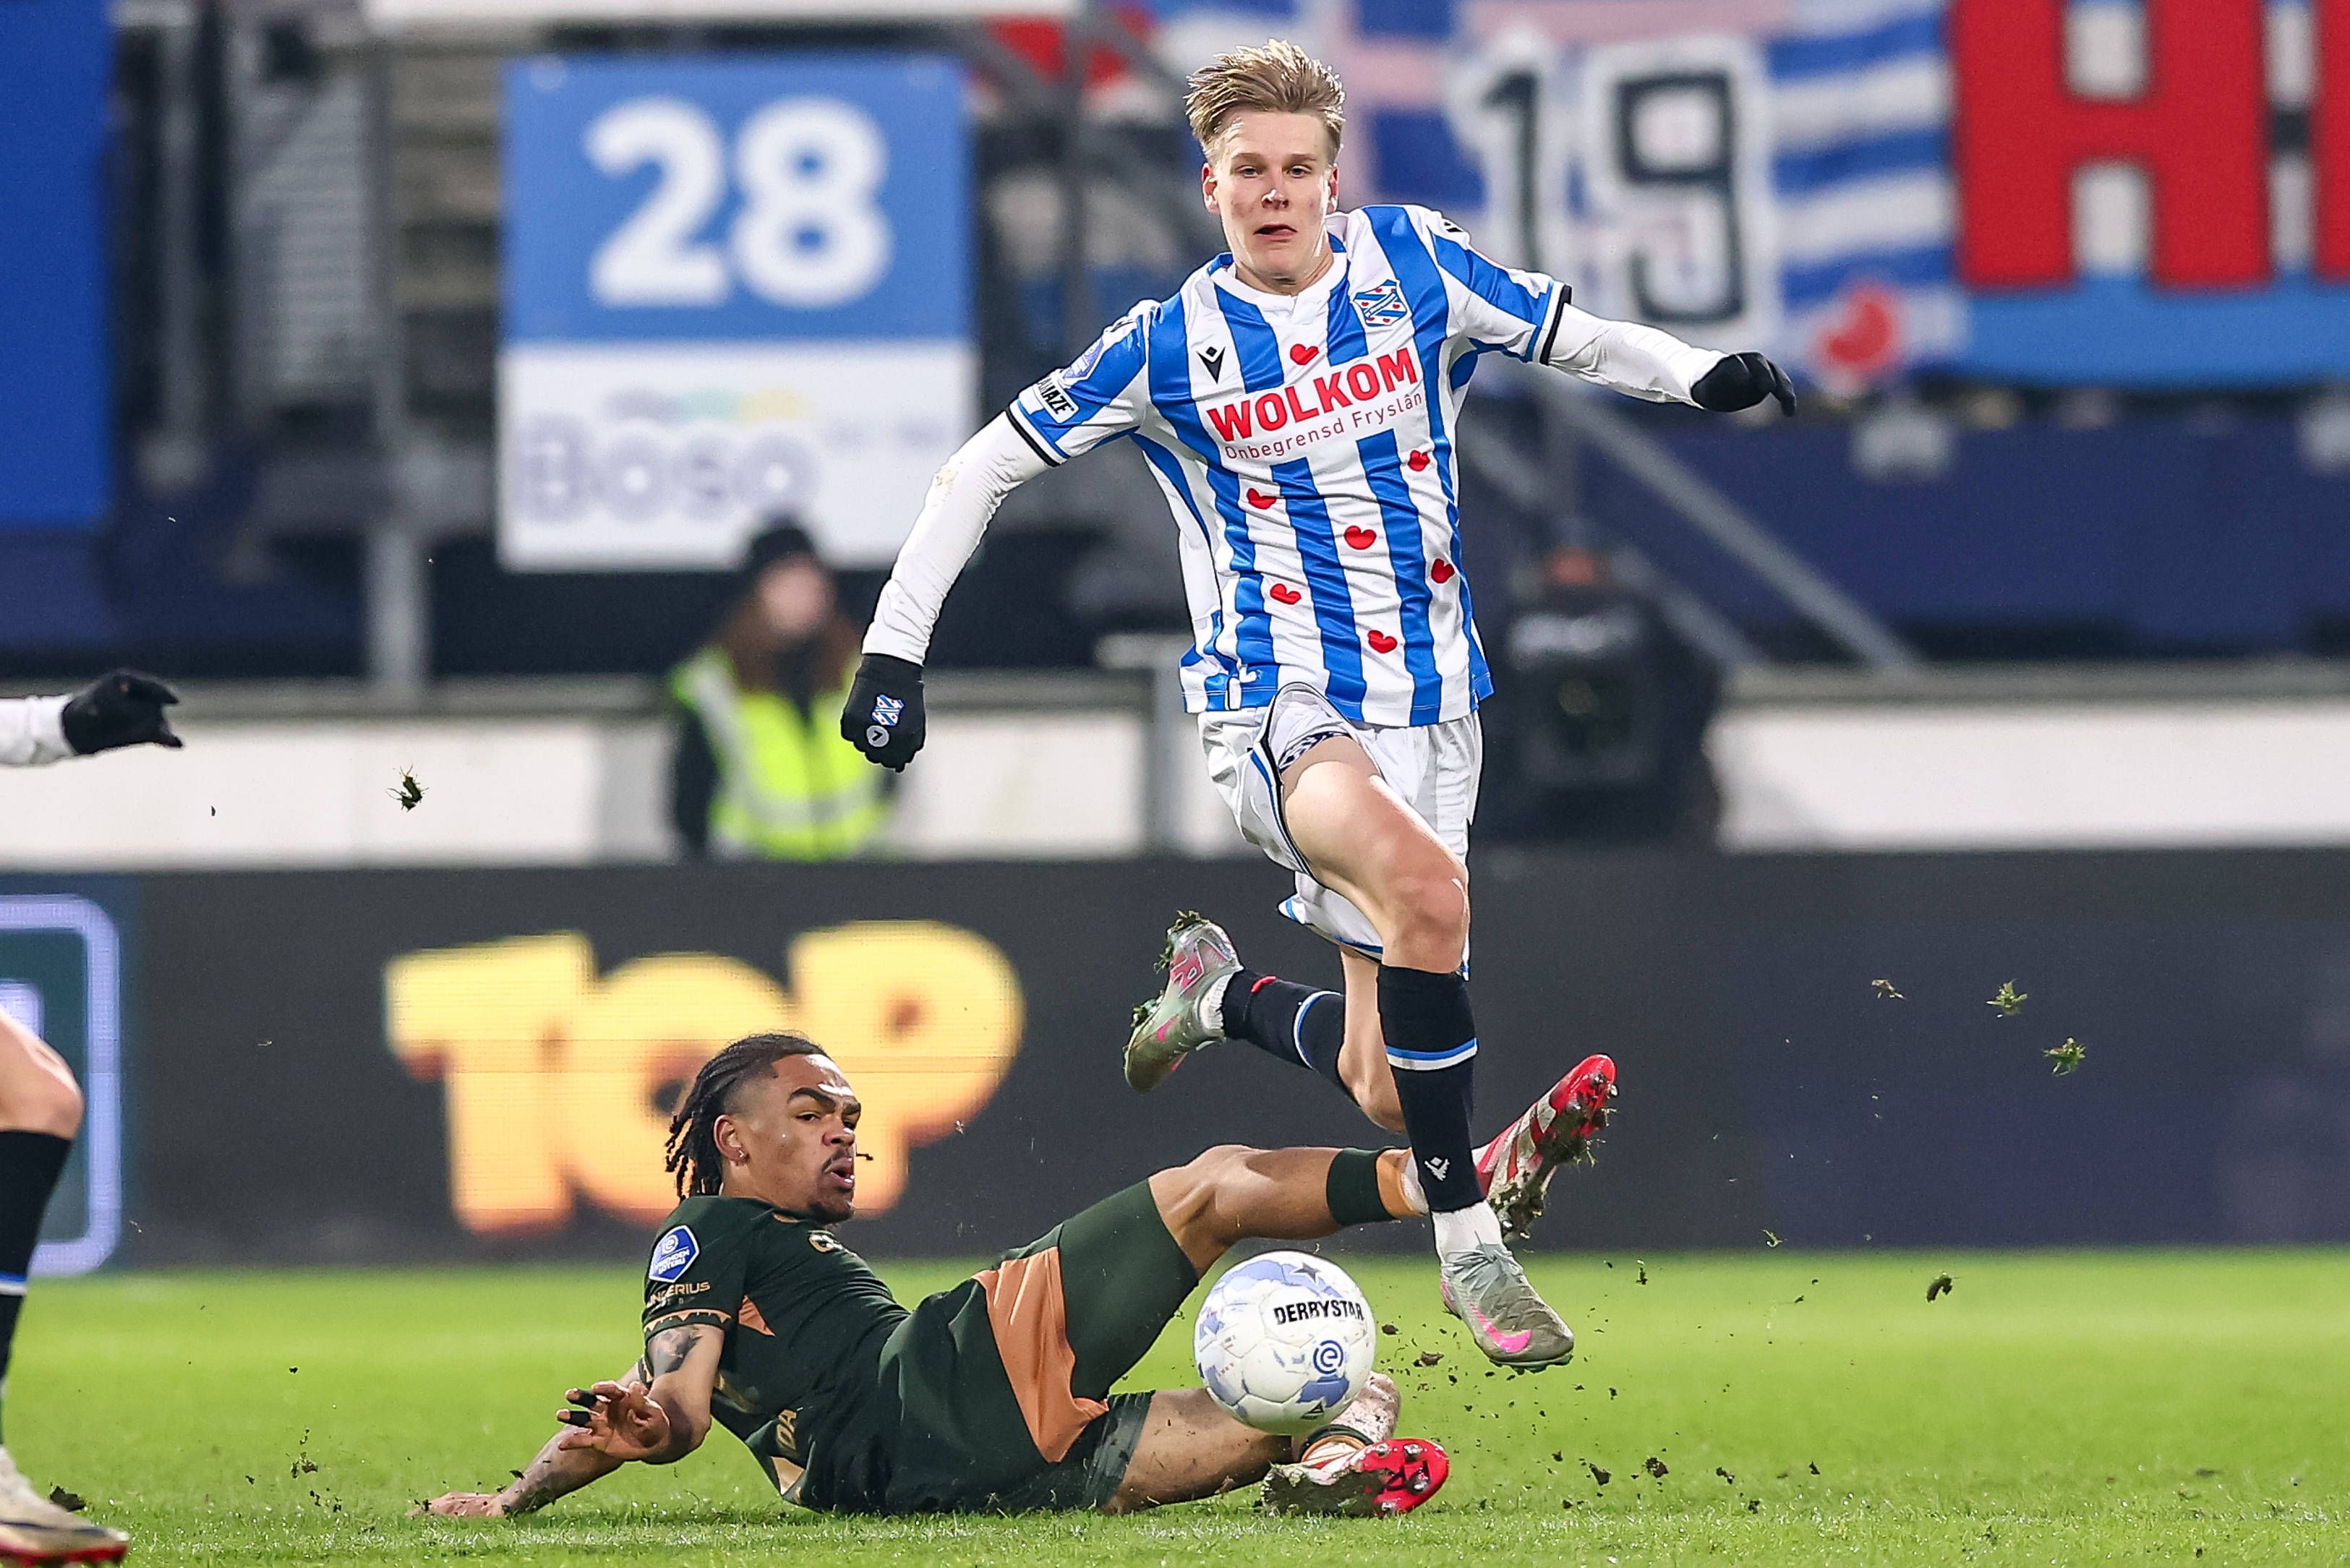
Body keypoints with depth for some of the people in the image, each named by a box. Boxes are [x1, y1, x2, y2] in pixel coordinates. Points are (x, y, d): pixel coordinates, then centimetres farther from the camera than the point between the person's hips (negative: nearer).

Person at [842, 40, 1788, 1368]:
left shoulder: (1411, 263, 2)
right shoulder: (1170, 347, -3)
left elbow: (1574, 338, 10)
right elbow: (985, 470, 5)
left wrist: (1702, 374, -10)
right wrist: (895, 649, 0)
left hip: (1428, 702, 4)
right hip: (1275, 701, -4)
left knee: (1382, 1088, 4)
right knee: (1425, 885, -37)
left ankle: (1221, 1004, 39)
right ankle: (1469, 1243, -30)